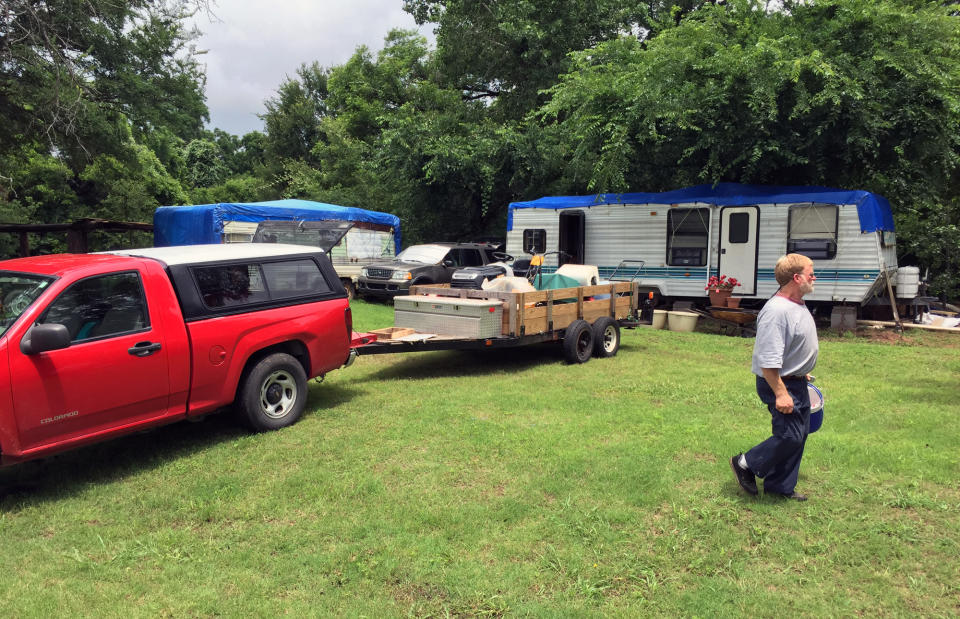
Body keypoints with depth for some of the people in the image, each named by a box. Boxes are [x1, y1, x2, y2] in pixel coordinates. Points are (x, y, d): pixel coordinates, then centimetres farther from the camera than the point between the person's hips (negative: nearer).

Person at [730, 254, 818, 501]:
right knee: (790, 436, -9)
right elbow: (768, 360, -28)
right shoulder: (776, 311, -25)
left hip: (797, 382, 10)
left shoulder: (798, 305, 9)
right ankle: (745, 464, 11)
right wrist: (780, 393, -28)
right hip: (780, 384, -10)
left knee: (800, 434, 14)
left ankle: (781, 486, 26)